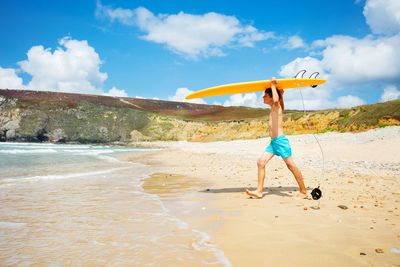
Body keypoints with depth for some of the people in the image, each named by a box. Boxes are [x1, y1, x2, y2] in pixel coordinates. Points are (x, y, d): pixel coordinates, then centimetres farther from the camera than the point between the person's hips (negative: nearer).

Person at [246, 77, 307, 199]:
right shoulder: (274, 108, 17)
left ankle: (303, 192, 8)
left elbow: (276, 100, -34)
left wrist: (273, 86, -21)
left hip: (280, 140, -9)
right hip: (273, 142, 9)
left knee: (291, 165, -2)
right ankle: (259, 191, 0)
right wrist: (281, 94, 29)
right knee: (261, 162, 0)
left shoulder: (277, 106, -7)